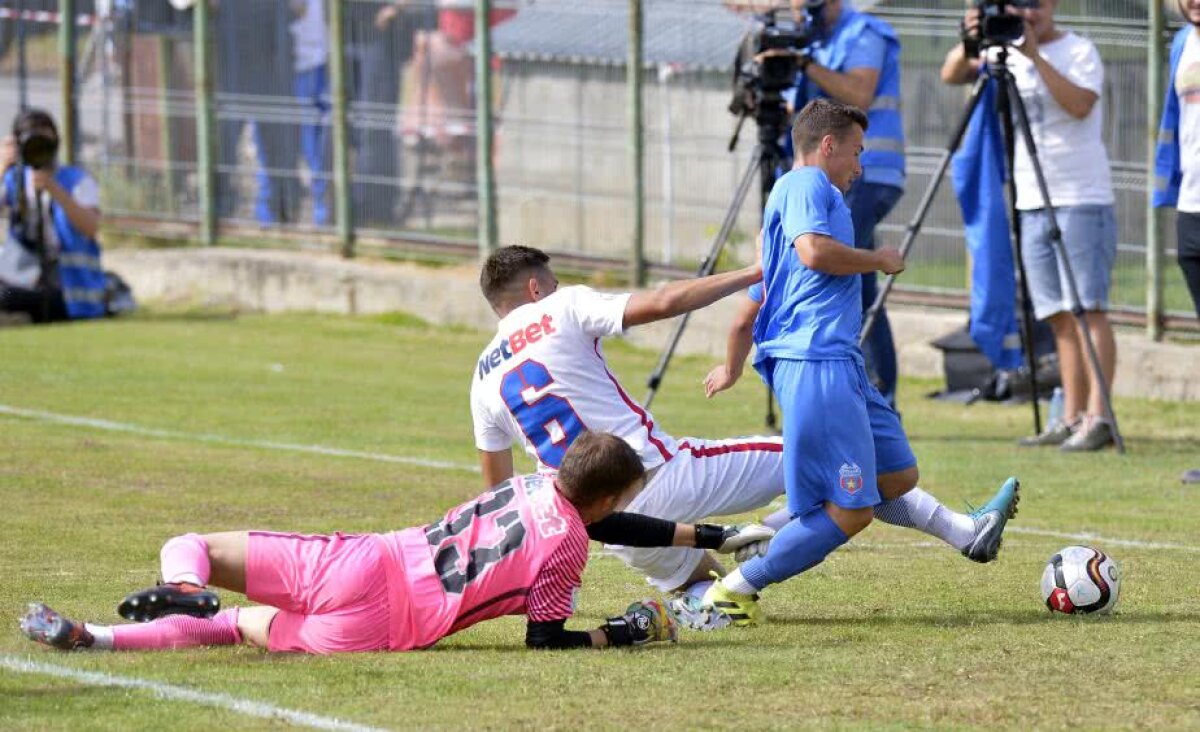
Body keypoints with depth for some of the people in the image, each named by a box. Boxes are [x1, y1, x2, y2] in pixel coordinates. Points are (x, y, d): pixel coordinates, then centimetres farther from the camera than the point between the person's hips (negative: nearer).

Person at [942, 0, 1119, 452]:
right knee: (1059, 314, 5)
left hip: (1081, 198, -6)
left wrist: (1034, 55, -23)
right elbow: (951, 76, 4)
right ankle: (1072, 418, 6)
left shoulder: (1079, 51, -4)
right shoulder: (1006, 55, 12)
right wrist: (970, 44, -15)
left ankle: (1097, 417, -15)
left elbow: (1080, 105, -20)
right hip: (1032, 203, 6)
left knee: (1088, 308, -11)